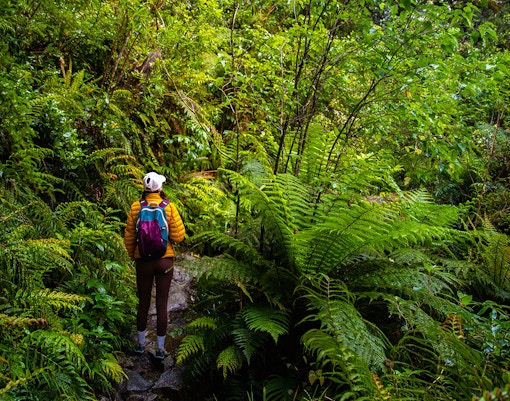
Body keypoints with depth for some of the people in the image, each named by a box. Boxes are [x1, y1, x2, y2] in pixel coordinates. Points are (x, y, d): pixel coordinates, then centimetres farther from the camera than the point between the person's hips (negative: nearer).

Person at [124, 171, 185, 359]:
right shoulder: (169, 207, -9)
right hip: (165, 260, -1)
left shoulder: (136, 207, -7)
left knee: (143, 302, 15)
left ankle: (141, 344, 28)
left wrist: (132, 255, 15)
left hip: (143, 261, 1)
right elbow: (178, 236, -9)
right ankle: (160, 348, 16)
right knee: (162, 304, 7)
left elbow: (129, 237, 0)